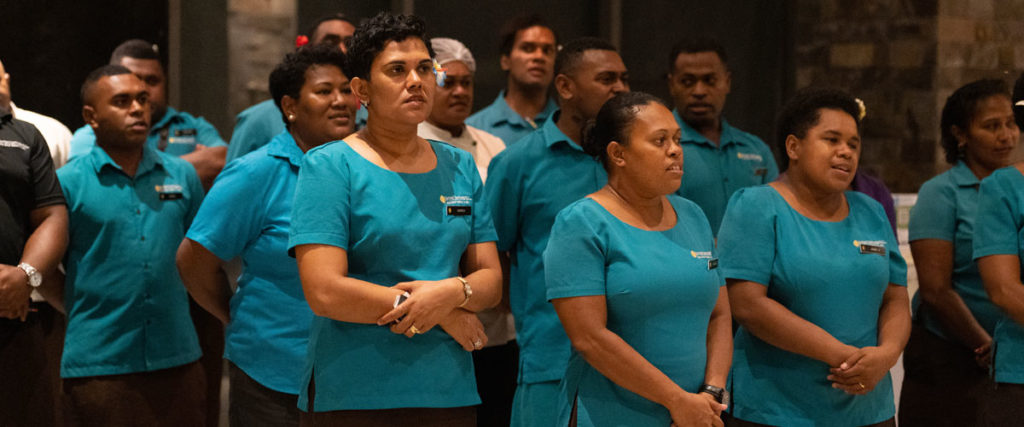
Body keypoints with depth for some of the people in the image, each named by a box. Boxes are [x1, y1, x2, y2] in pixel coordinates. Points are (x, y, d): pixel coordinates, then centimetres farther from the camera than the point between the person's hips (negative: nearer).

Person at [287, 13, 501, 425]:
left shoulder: (460, 167, 10)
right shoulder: (328, 166, -5)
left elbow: (490, 281, 8)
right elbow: (324, 292, -15)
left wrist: (453, 291, -16)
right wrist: (445, 316, -11)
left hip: (450, 392, 4)